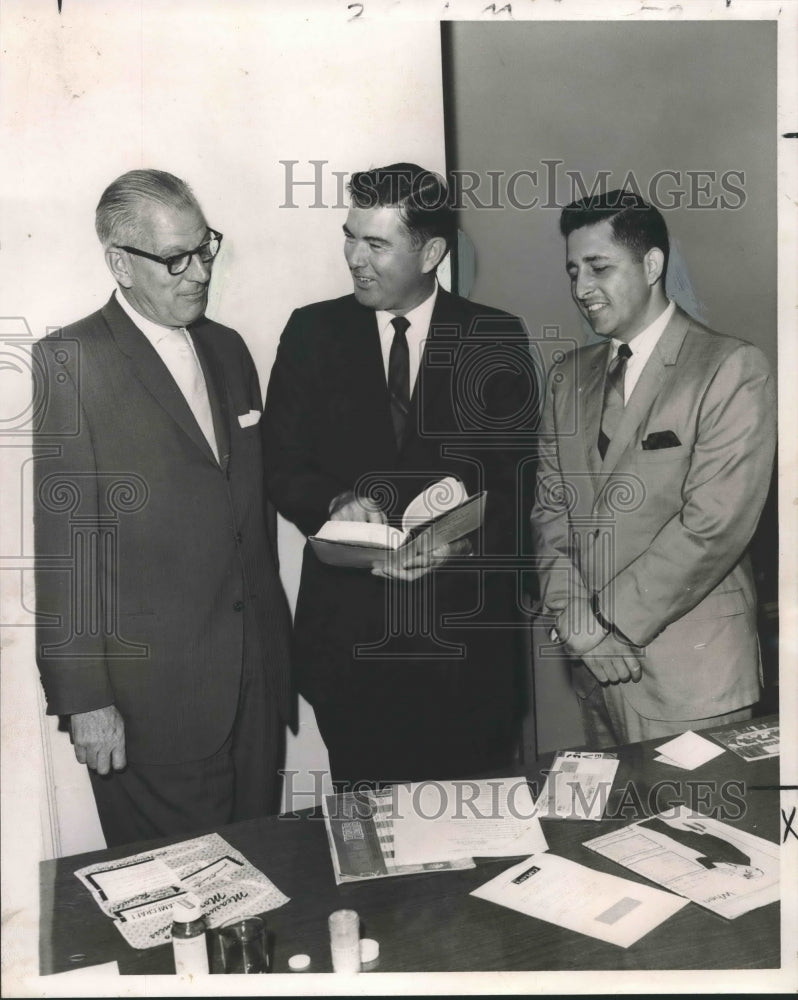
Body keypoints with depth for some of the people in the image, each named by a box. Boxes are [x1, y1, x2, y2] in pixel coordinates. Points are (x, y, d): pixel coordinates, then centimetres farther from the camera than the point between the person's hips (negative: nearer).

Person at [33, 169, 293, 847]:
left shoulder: (228, 350, 11)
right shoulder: (66, 364, -10)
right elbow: (60, 543, -12)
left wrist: (273, 635, 15)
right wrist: (85, 699, -12)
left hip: (256, 676, 6)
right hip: (152, 698, -6)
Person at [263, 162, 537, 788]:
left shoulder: (496, 337, 3)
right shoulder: (313, 332, 6)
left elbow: (517, 476, 0)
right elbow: (282, 466, 4)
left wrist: (463, 538, -18)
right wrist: (337, 502, -16)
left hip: (467, 625, 0)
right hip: (348, 628, 1)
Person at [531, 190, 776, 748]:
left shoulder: (732, 368, -9)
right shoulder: (569, 378, 11)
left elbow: (714, 526, -16)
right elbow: (550, 509, 6)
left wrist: (608, 619, -12)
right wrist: (578, 623, -8)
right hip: (595, 664, 5)